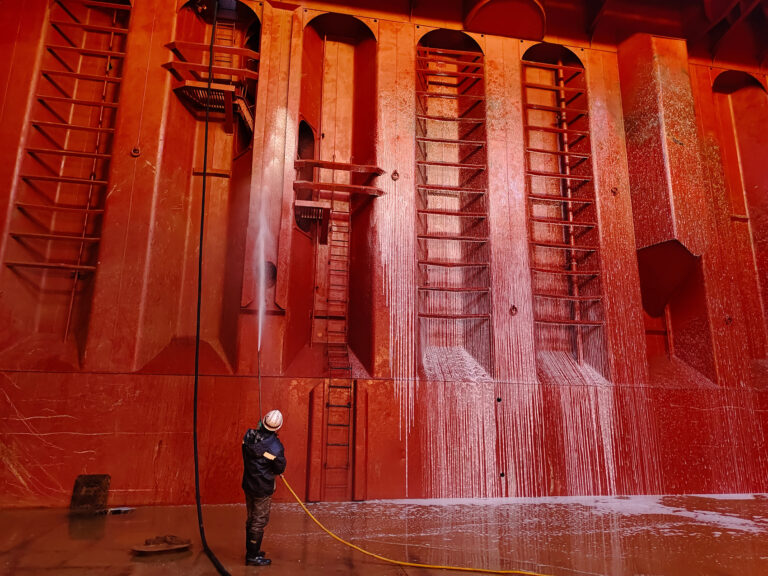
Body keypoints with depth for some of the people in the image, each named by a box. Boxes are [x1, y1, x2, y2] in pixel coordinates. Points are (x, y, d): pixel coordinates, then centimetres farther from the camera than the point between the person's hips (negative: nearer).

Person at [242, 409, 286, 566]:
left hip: (248, 484, 7)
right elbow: (280, 469, -12)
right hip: (263, 488, -7)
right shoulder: (275, 446, -25)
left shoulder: (249, 435, -9)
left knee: (251, 519, 21)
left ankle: (252, 550, 36)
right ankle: (253, 556, 16)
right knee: (259, 521, 7)